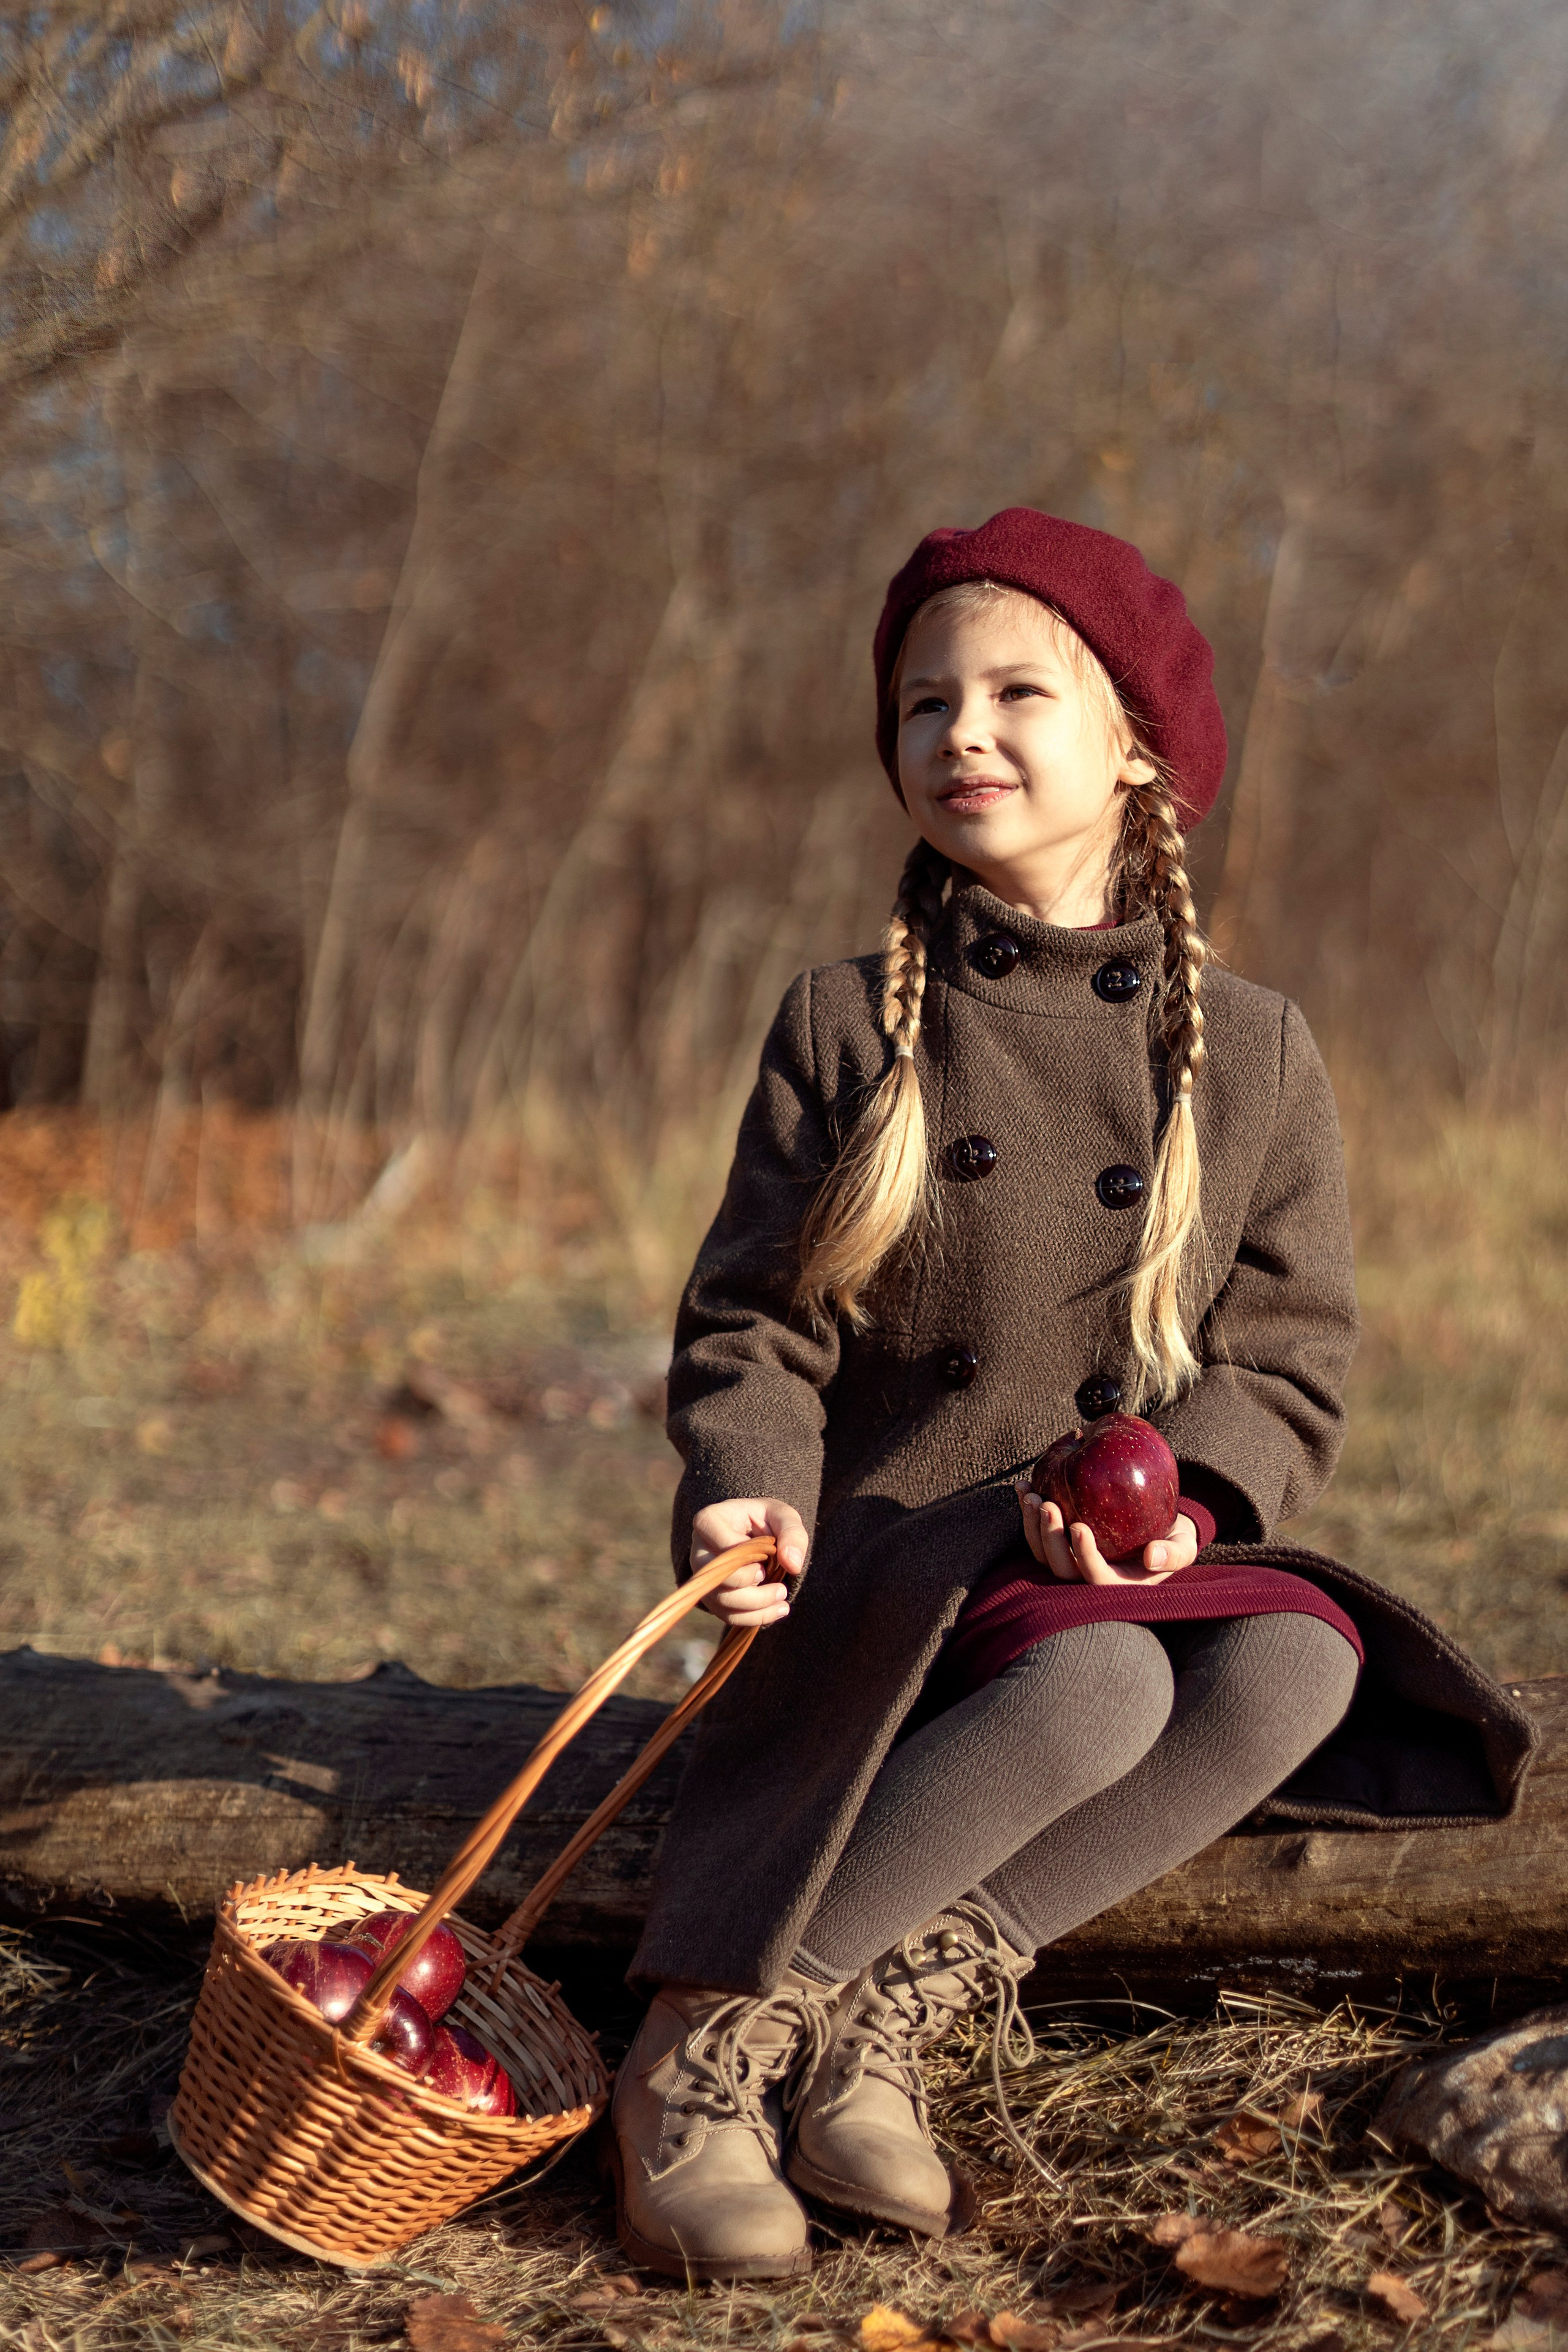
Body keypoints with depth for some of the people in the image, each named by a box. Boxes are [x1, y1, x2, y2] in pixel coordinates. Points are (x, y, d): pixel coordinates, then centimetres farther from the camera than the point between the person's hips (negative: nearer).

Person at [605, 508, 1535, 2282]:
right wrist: (746, 1489, -20)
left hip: (1129, 1559, 3)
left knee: (1304, 1660, -30)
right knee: (1097, 1681, -35)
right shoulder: (847, 1023, 2)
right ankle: (699, 2045, -27)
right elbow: (751, 1327, 2)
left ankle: (878, 2021, -26)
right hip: (888, 1566, -3)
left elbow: (1287, 1362, 5)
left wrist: (1182, 1497, -17)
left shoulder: (1252, 1053, 5)